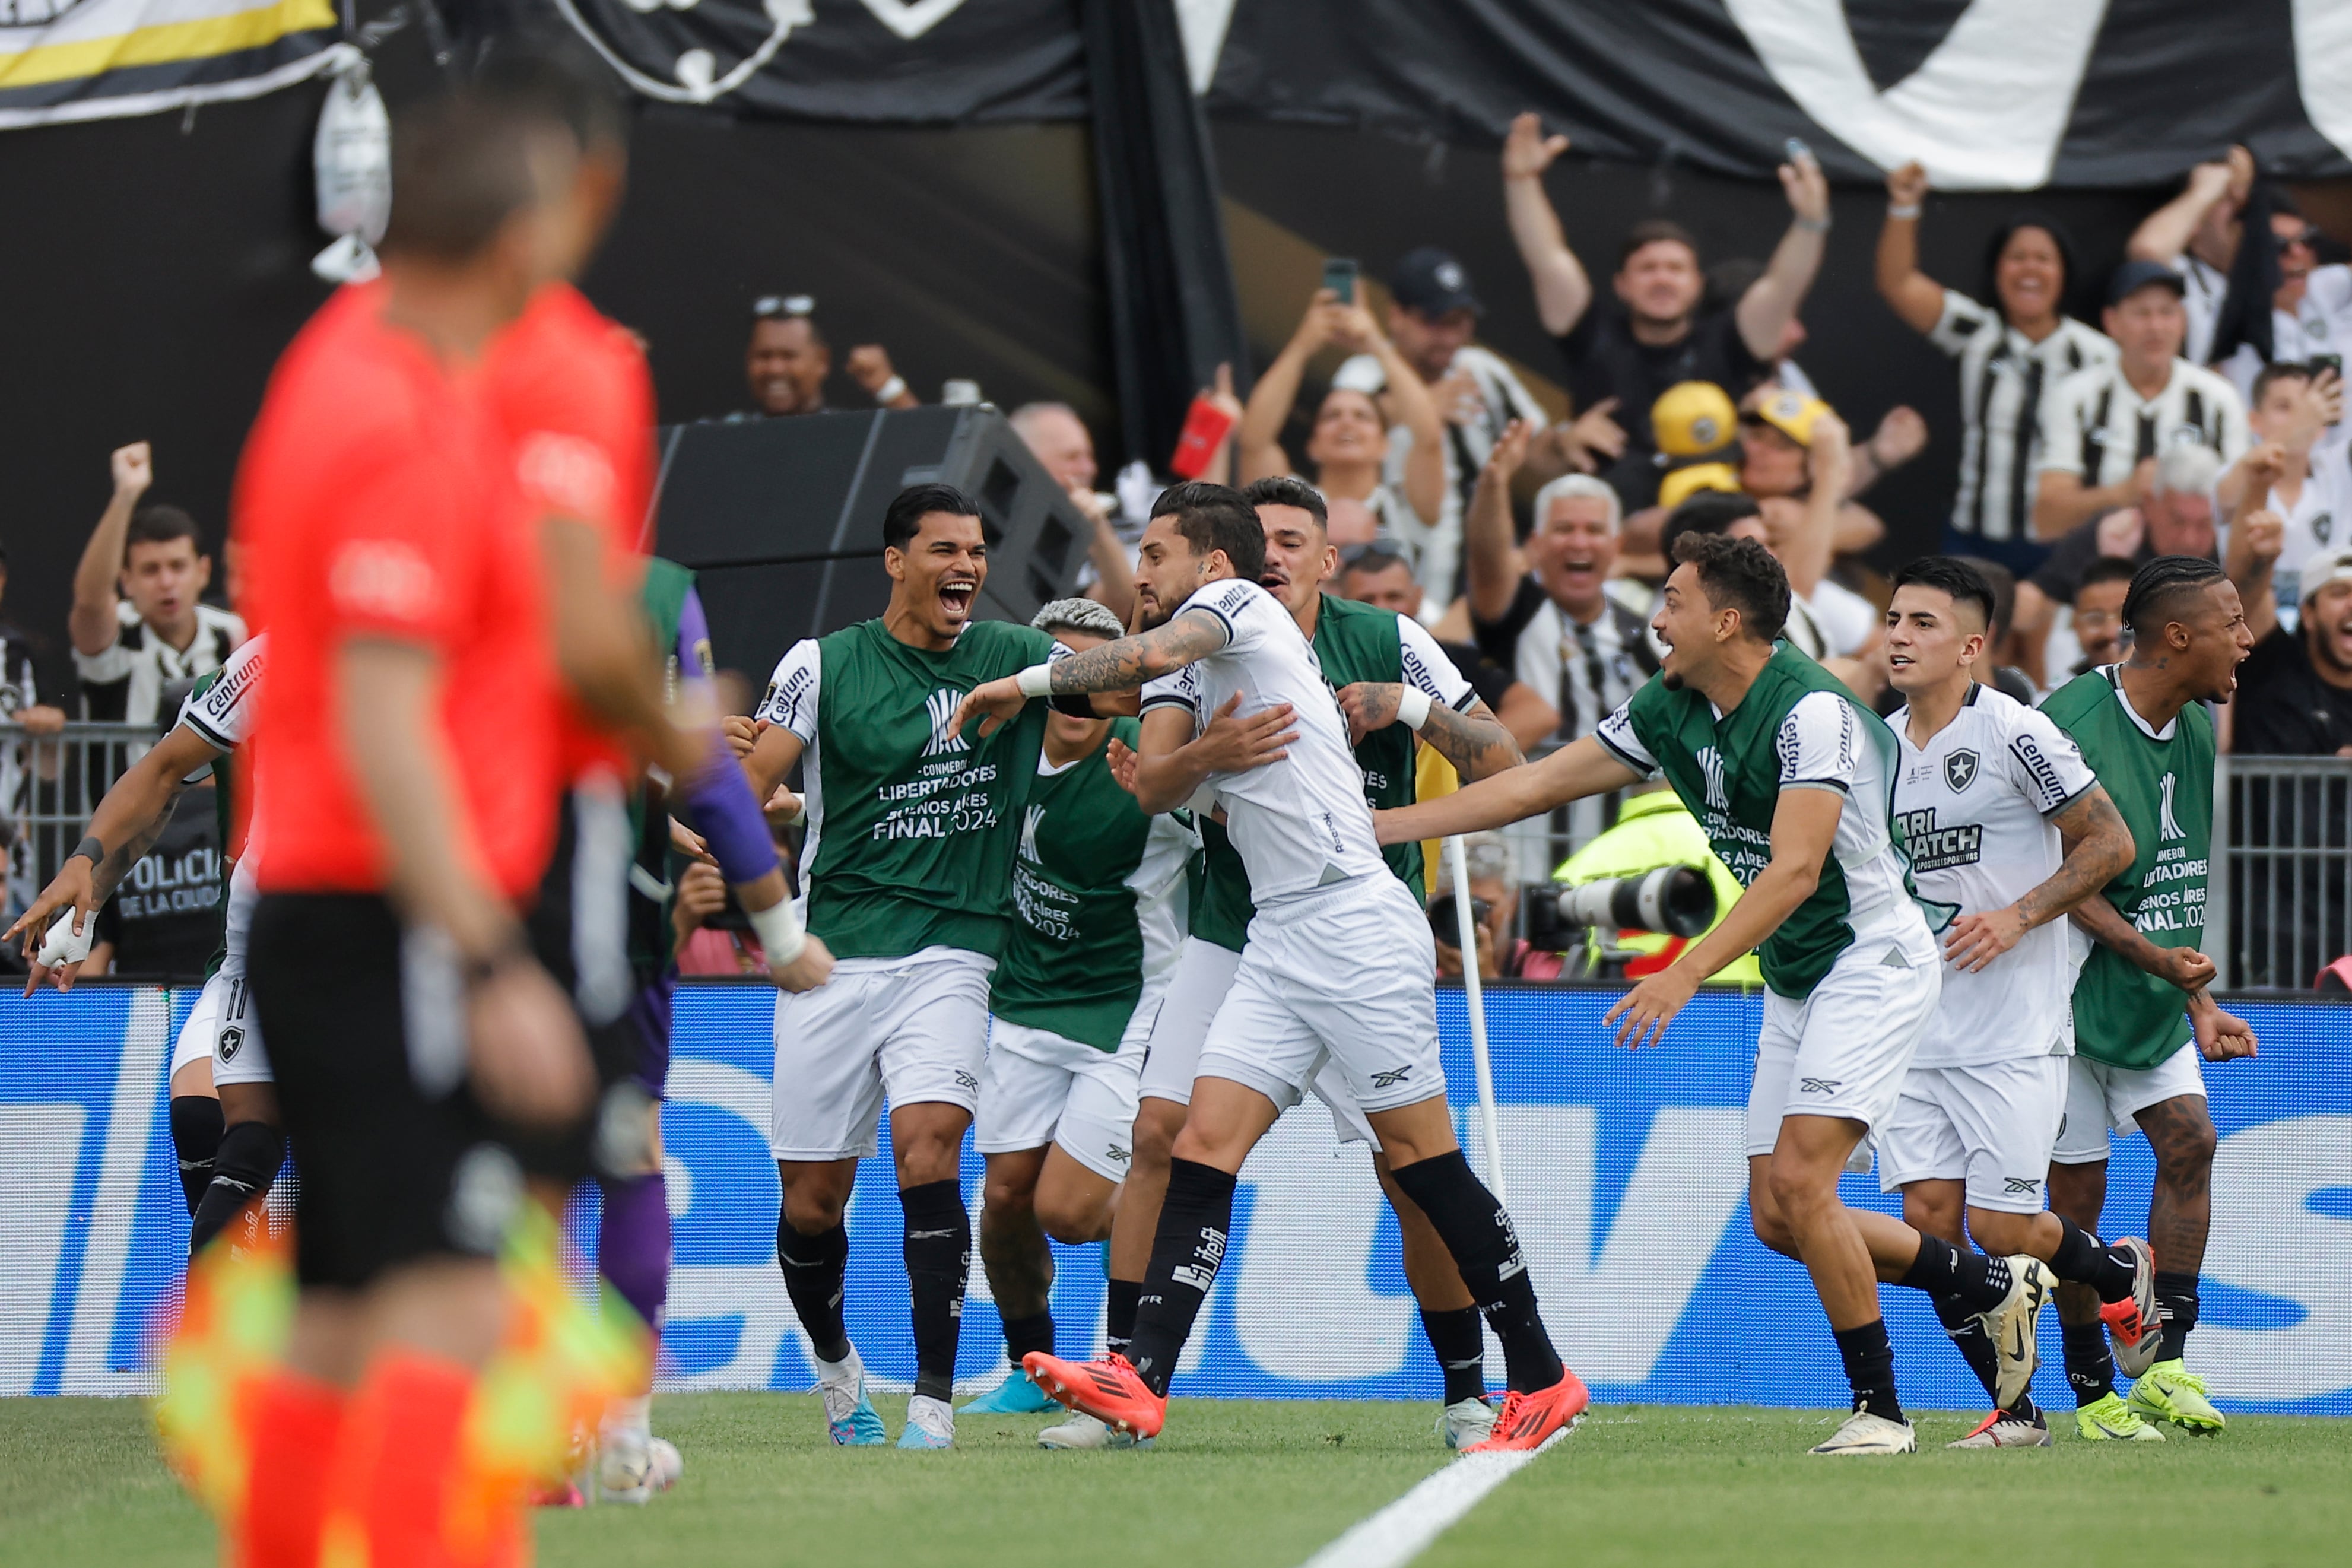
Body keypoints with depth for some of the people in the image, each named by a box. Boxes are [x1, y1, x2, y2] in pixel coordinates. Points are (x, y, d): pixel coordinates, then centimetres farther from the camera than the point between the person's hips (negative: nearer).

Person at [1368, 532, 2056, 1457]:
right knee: (1777, 1218, 4)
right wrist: (1370, 827, 3)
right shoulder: (1668, 713, 2)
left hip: (1873, 959, -9)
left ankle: (1879, 1408, -8)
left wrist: (1686, 973, -38)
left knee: (1798, 1183, -20)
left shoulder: (1811, 711, -23)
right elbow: (1533, 786, 7)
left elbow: (1795, 867, -31)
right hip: (1793, 982, 9)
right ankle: (1996, 1285, 21)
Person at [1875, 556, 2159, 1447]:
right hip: (1915, 1029, 6)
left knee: (2002, 1228, -6)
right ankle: (2013, 1408, 7)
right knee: (1928, 1217, -4)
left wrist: (2016, 917, -17)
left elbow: (2110, 843, -8)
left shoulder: (2014, 733, -11)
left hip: (2014, 1030, -6)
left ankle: (2121, 1273, 26)